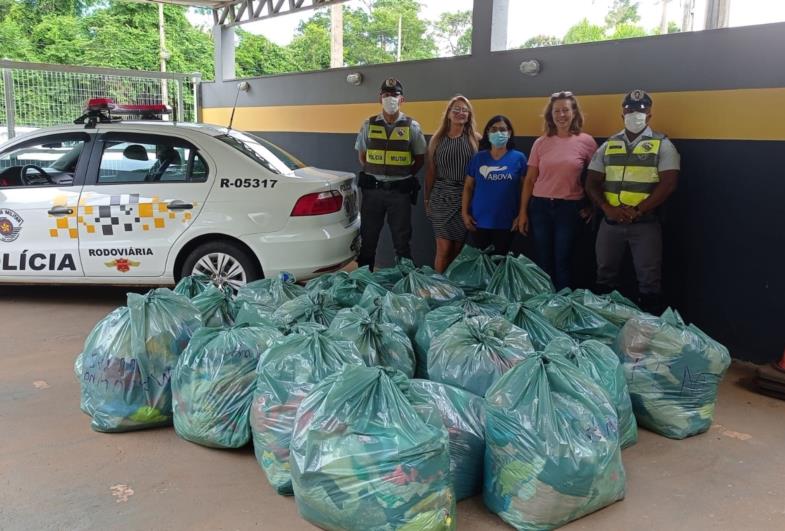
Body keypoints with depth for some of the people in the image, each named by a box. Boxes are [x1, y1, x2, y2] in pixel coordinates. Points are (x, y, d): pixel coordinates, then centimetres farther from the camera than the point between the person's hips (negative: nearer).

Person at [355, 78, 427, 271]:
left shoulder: (412, 127, 0)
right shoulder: (369, 125, 4)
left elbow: (420, 158, 7)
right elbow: (362, 155, 12)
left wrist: (404, 175, 0)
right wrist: (373, 174, 4)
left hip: (400, 191, -1)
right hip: (372, 189, 2)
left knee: (402, 239, 7)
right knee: (368, 238, 9)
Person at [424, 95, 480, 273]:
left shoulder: (475, 139, 3)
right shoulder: (437, 139, 7)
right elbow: (430, 171, 9)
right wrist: (427, 199, 9)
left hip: (466, 197, 0)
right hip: (441, 196, 0)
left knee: (458, 248, 7)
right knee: (443, 248, -3)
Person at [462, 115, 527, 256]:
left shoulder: (518, 158, -2)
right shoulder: (478, 158, 3)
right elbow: (468, 187, 6)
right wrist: (464, 213, 0)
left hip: (506, 222, -1)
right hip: (479, 221, 1)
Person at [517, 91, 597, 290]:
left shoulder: (586, 142, -2)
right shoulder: (541, 143, 2)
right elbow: (529, 180, 5)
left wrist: (592, 207, 3)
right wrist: (523, 212, 3)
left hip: (570, 208, -2)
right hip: (540, 207, 2)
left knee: (562, 261, 5)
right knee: (543, 261, 9)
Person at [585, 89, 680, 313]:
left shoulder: (662, 145, -1)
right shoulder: (608, 145, 10)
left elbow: (668, 183, -10)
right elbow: (592, 182, 6)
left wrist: (637, 210, -18)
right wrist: (607, 208, -11)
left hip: (645, 223, -3)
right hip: (610, 222, 4)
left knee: (649, 280, 1)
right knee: (605, 277, 13)